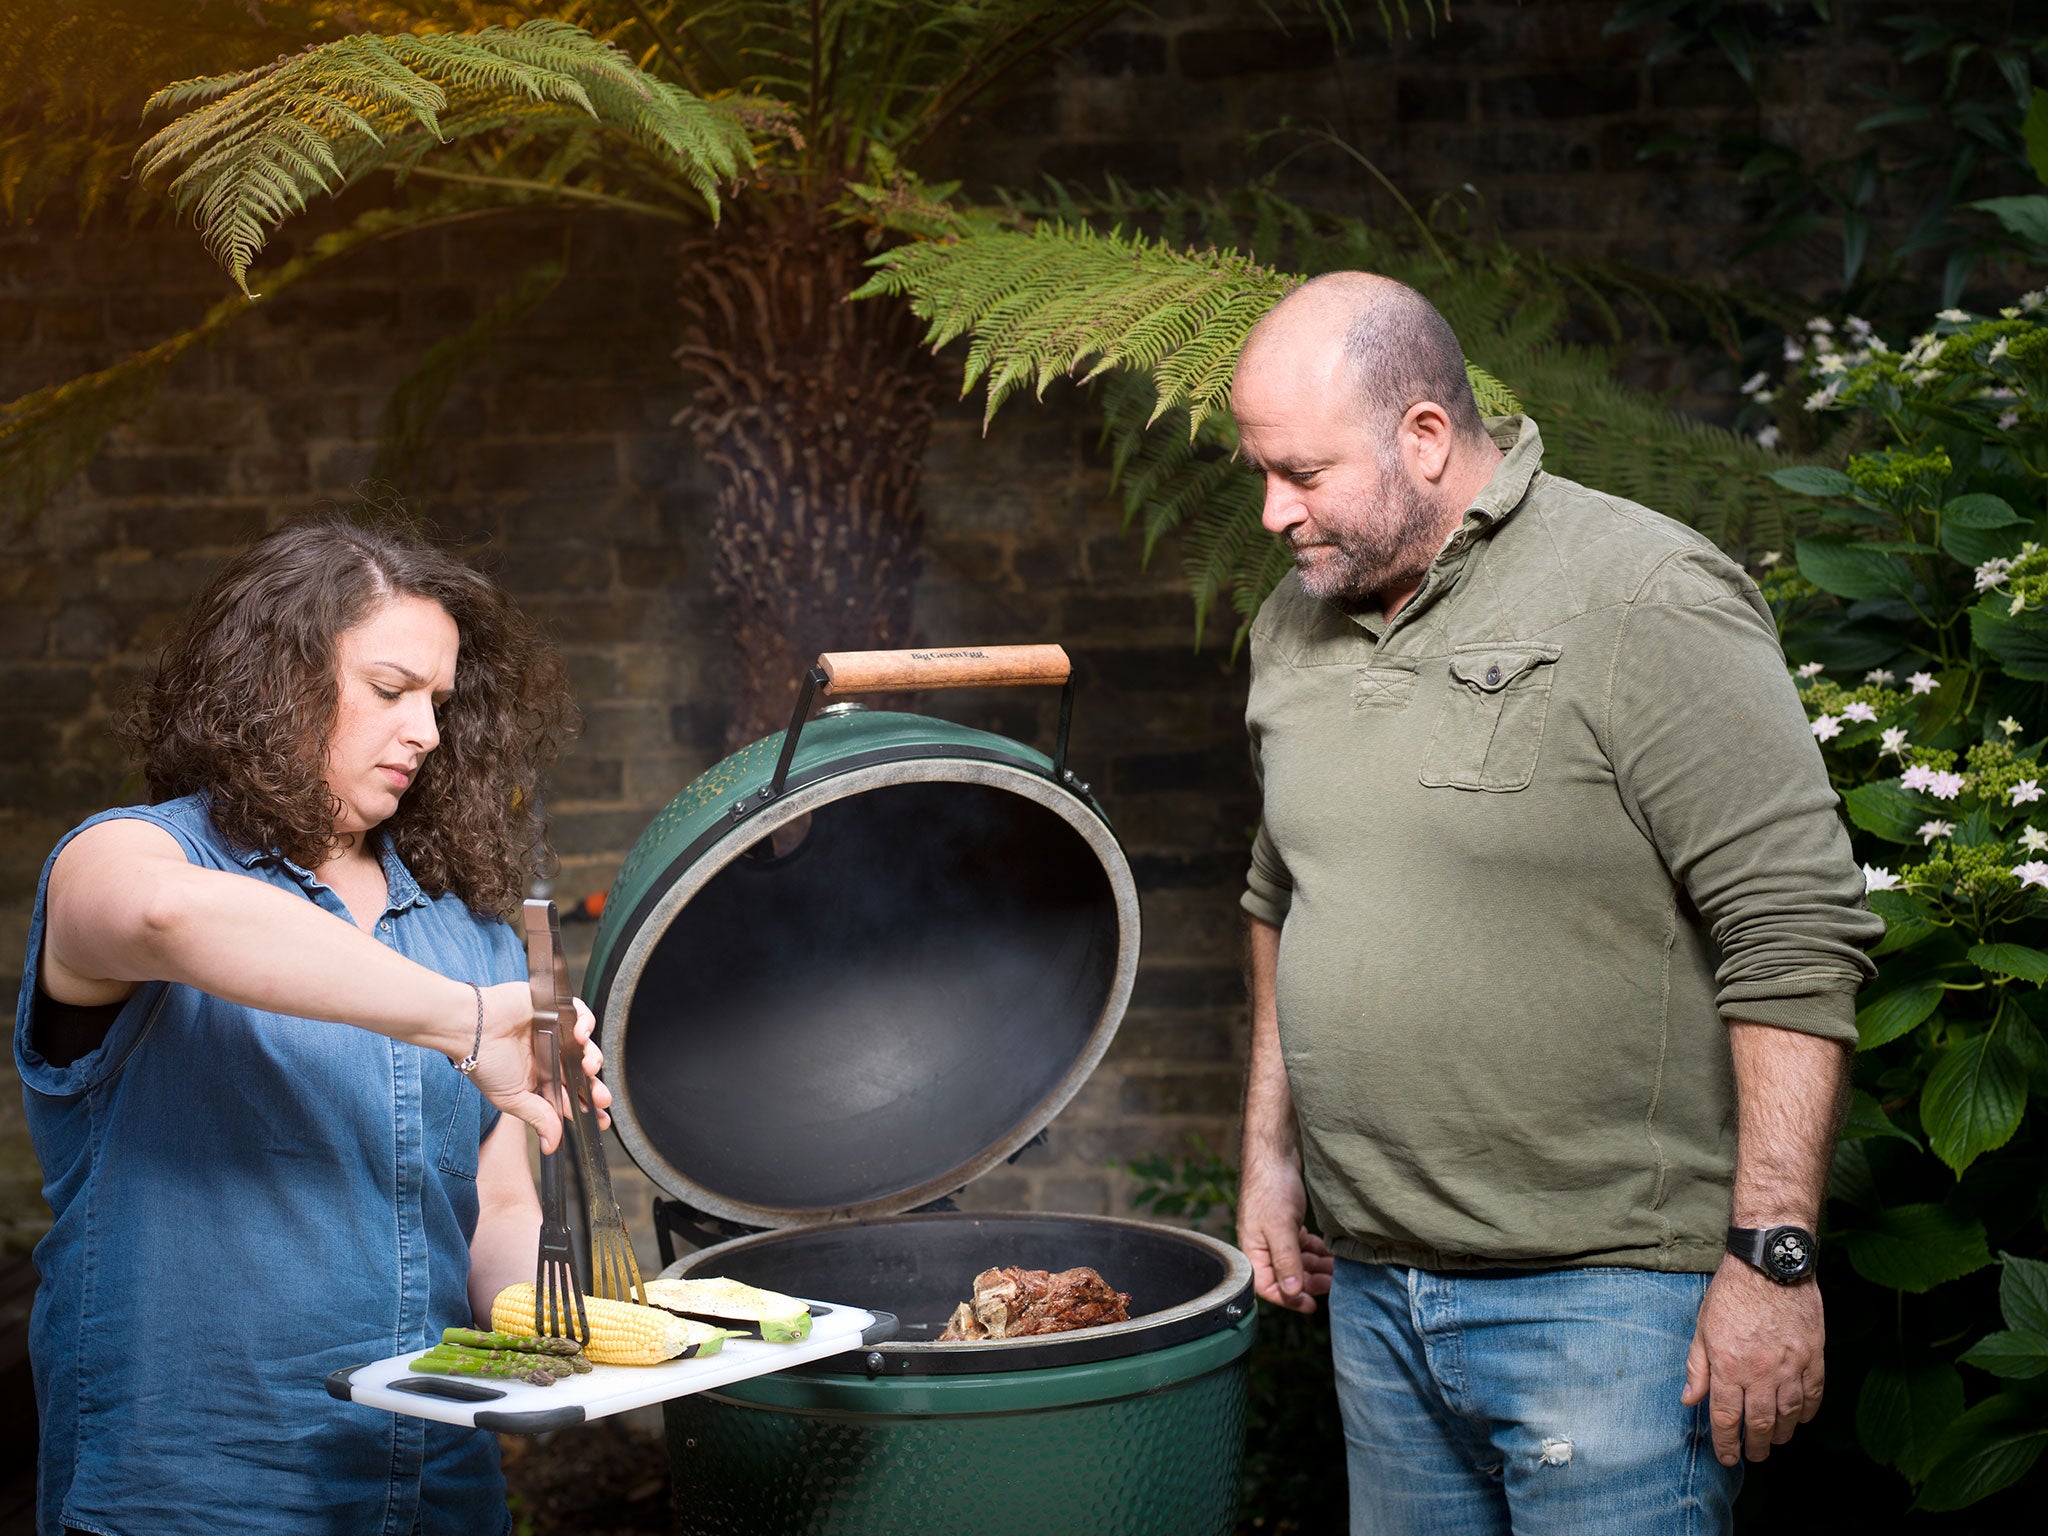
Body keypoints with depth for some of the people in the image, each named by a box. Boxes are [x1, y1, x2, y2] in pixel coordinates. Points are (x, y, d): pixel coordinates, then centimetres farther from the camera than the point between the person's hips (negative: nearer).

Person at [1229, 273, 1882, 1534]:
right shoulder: (1297, 625, 9)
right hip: (1373, 1288, 7)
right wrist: (1273, 1145, 22)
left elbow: (1797, 937, -16)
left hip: (1606, 1291, -7)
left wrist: (1774, 1255, -19)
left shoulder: (1648, 601, -14)